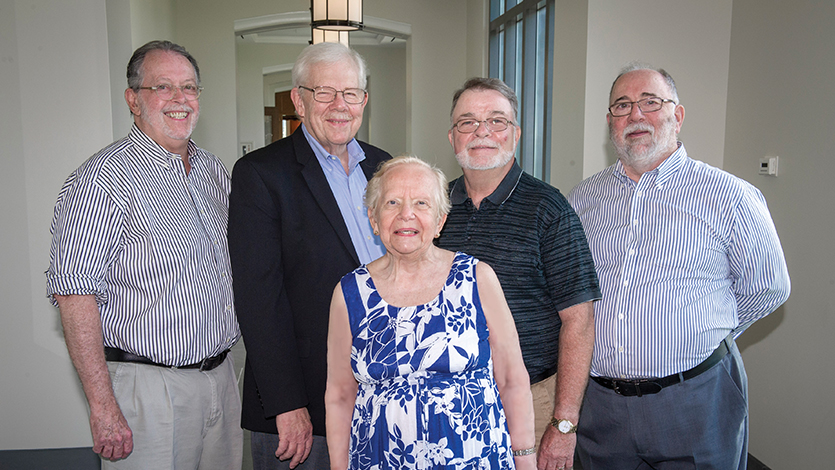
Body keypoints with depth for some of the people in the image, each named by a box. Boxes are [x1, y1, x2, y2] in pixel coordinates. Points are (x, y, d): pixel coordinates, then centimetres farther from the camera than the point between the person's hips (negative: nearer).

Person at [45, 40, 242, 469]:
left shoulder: (214, 171, 9)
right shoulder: (102, 180, -14)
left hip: (221, 380, 7)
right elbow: (74, 293, -18)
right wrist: (103, 407, -20)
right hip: (149, 388, -6)